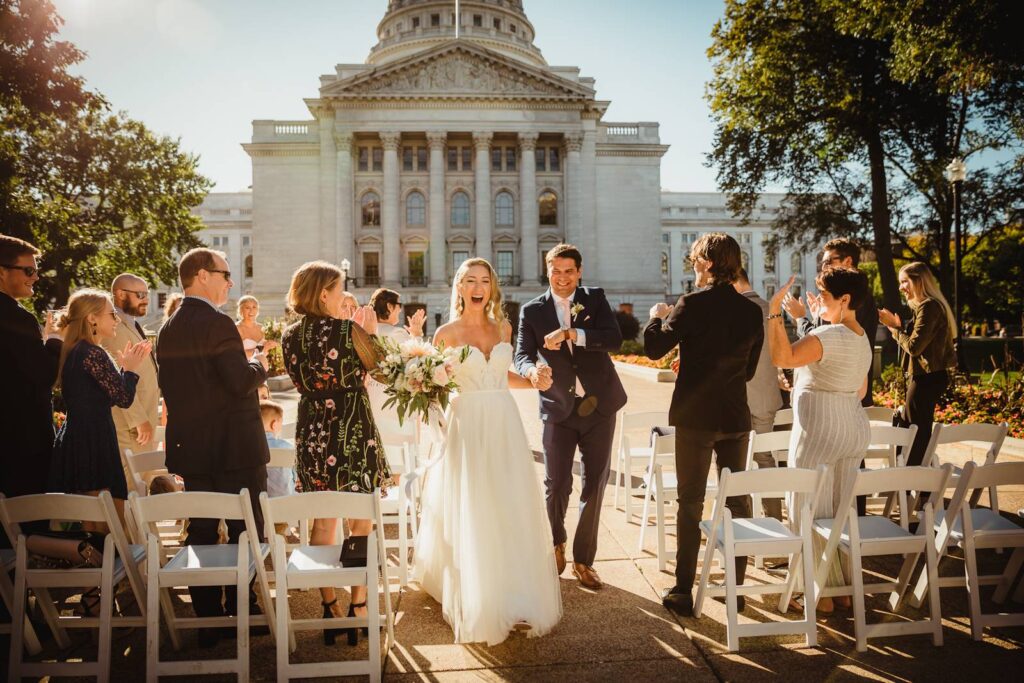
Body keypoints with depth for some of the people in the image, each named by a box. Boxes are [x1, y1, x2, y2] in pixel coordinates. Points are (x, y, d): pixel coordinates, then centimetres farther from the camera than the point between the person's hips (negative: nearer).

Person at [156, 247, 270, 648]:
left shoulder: (167, 330, 10)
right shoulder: (218, 324, -16)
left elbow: (169, 389, 14)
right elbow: (241, 381, -21)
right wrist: (259, 366, -2)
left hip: (190, 449, 8)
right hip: (235, 449, -8)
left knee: (202, 533, 12)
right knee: (246, 534, 5)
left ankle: (207, 621, 20)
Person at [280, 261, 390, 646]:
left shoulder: (290, 337, 2)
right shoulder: (349, 332, -14)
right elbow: (376, 368, -1)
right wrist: (369, 332, 13)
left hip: (312, 434, 5)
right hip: (353, 431, -5)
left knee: (323, 522, 14)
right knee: (362, 523, 9)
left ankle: (329, 608, 21)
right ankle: (358, 608, 14)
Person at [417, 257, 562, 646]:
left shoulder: (503, 328, 8)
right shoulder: (447, 333, -2)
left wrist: (534, 382, 4)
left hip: (504, 425, 4)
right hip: (467, 427, -3)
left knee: (512, 514, 7)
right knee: (471, 516, 2)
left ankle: (516, 596, 24)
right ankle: (478, 606, 19)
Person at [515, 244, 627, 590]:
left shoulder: (595, 299, 2)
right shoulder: (532, 310, 1)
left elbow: (615, 340, -13)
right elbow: (522, 355, -8)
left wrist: (571, 334, -26)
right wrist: (532, 371, -32)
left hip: (598, 405, 1)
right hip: (559, 408, -1)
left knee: (594, 486, 6)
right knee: (556, 485, -2)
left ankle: (583, 561, 23)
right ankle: (556, 543, 30)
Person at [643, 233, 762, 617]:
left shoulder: (692, 305, -13)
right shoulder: (752, 311, 3)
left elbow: (654, 348, -12)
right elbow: (749, 370, 10)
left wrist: (657, 317, 6)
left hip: (695, 416, -4)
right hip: (736, 417, 4)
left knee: (690, 504, 4)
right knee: (738, 501, 15)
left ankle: (683, 592, 9)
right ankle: (737, 587, 24)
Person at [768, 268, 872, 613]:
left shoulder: (829, 335, -19)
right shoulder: (863, 339, 11)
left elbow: (782, 357, -33)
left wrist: (774, 310, -28)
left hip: (817, 430, -9)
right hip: (854, 429, 9)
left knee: (812, 512, 1)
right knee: (842, 511, 16)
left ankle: (821, 594, 9)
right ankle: (844, 588, 25)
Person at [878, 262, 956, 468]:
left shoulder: (929, 307, -15)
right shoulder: (931, 306, 18)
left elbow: (914, 346, -19)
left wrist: (894, 327, -7)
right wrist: (897, 326, 7)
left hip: (926, 379, -11)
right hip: (928, 376, 11)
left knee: (915, 435, -6)